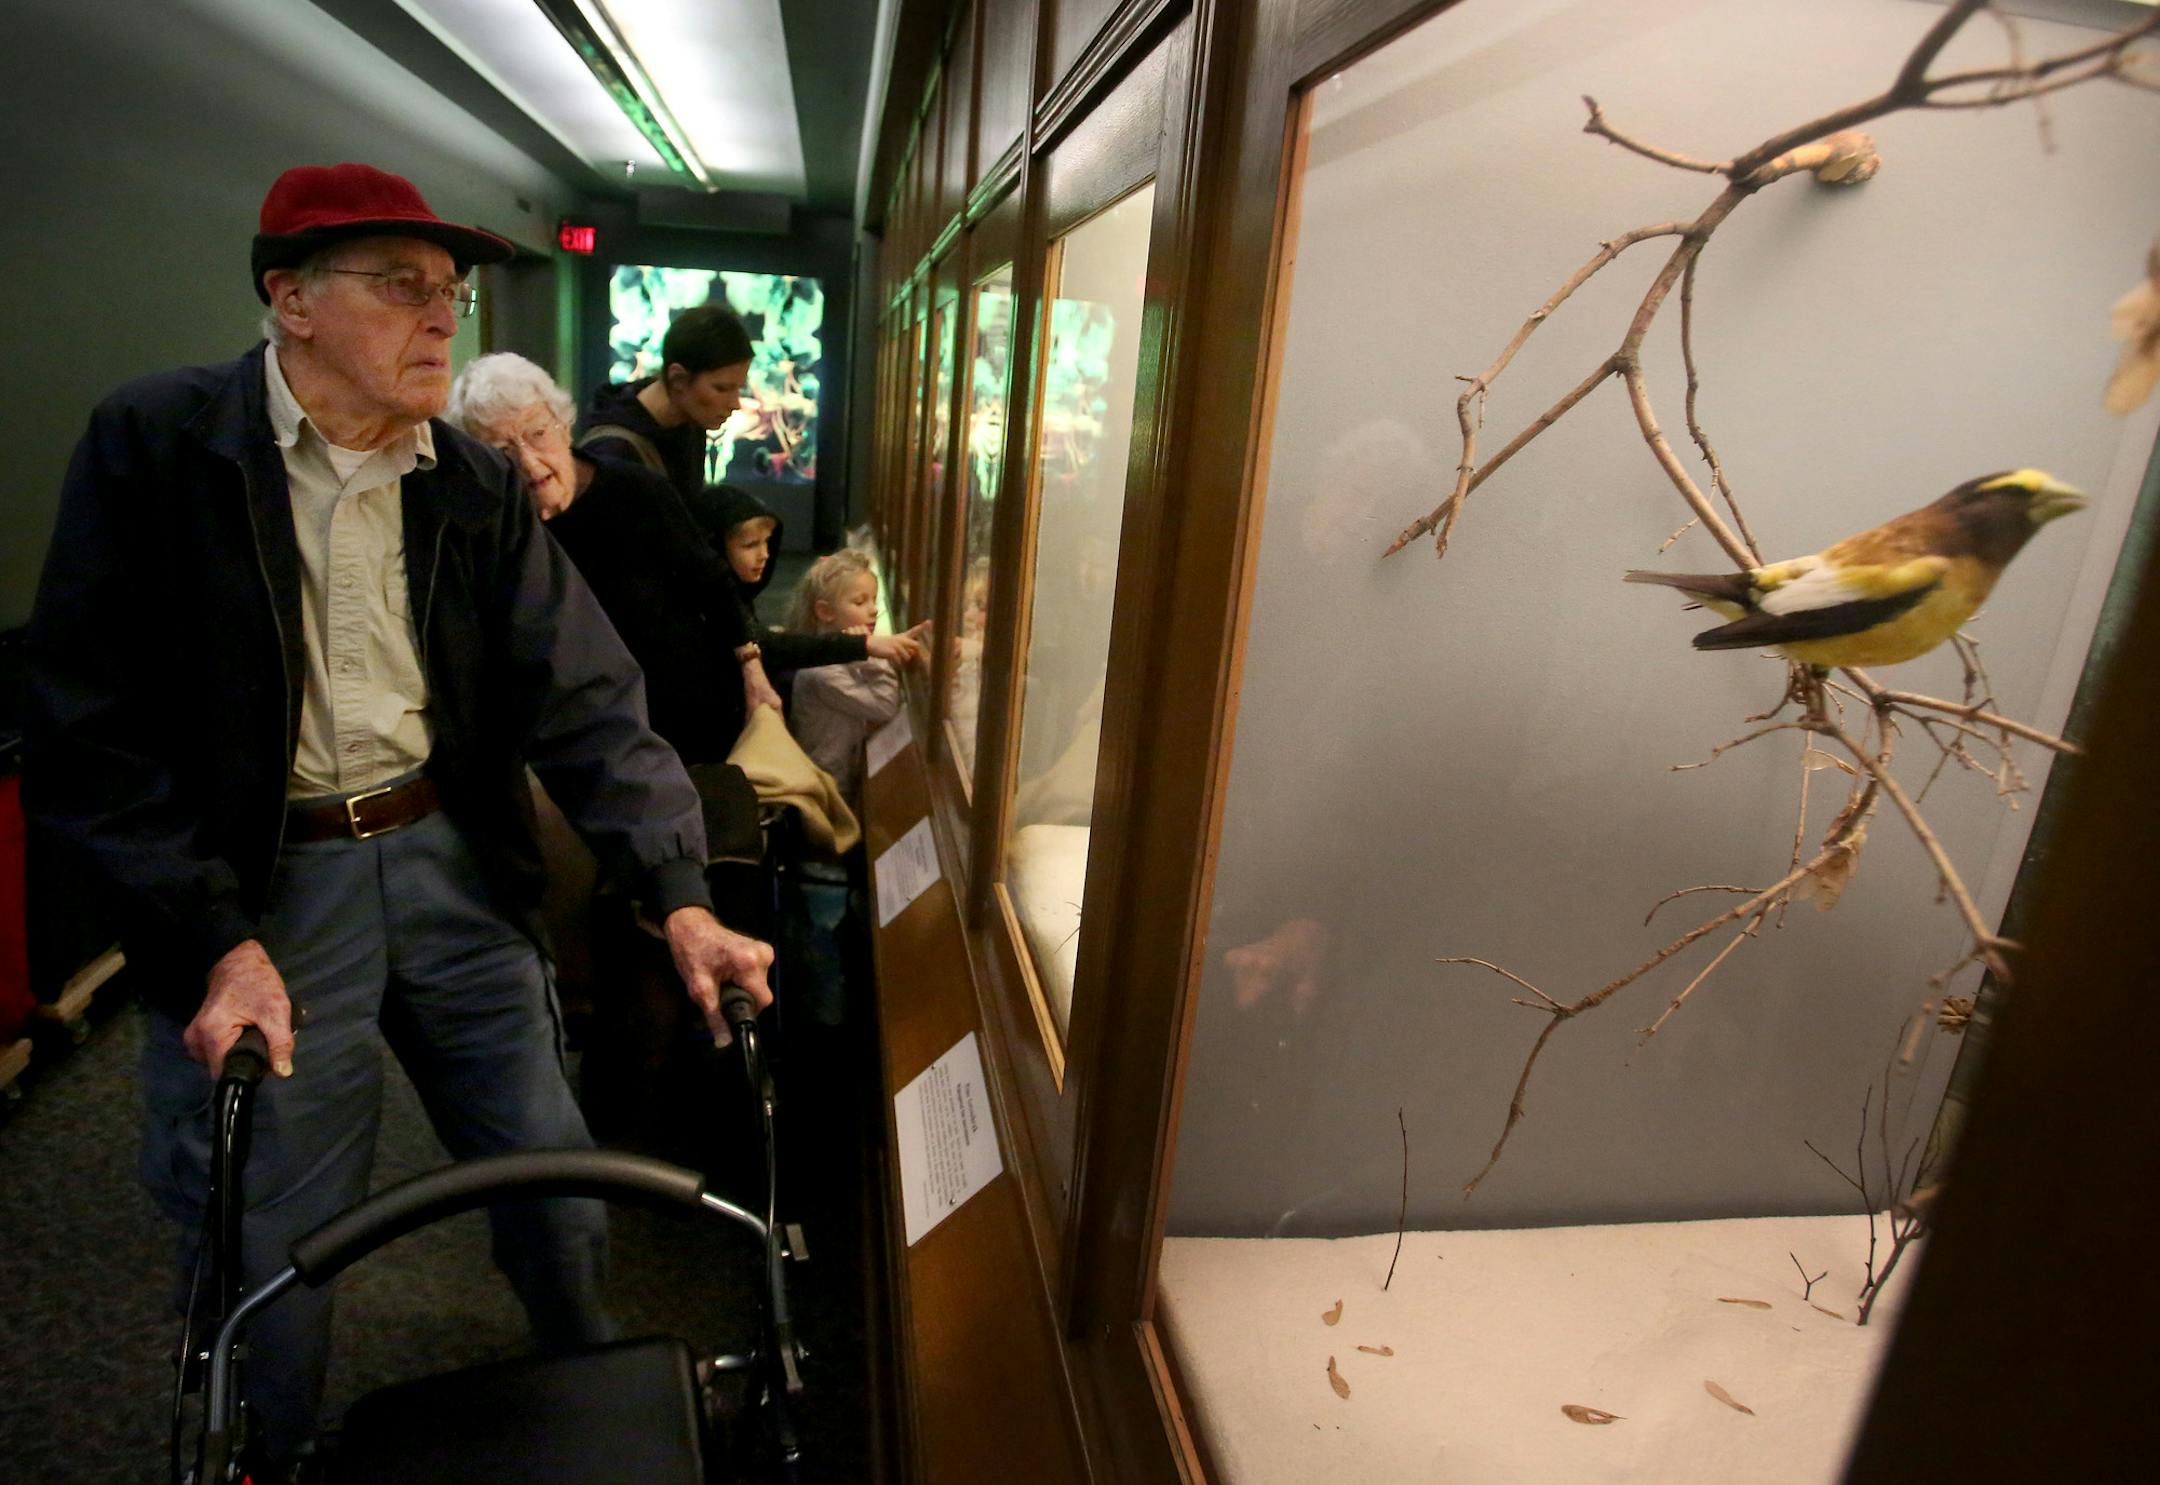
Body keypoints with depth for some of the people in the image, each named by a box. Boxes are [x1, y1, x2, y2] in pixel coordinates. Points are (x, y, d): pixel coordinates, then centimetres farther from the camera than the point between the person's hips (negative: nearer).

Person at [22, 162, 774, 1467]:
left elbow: (584, 695, -3)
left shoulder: (476, 485, 3)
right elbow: (91, 729, -9)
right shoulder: (153, 446, -7)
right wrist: (214, 940, -17)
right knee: (269, 1257, 8)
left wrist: (680, 897, -12)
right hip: (257, 888, -3)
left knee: (561, 1190, 14)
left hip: (450, 860, 4)